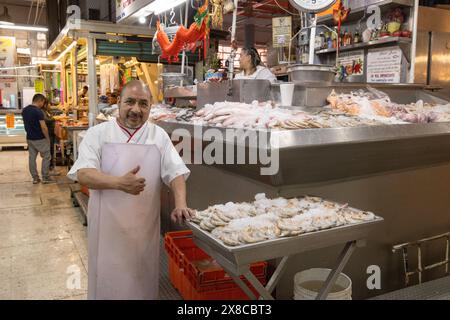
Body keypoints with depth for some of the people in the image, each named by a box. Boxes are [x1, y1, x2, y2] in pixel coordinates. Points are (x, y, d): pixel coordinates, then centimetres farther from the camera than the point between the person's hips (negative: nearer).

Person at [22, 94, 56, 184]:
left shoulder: (24, 110, 6)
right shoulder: (38, 111, -18)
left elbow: (26, 124, 14)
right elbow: (43, 127, -20)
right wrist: (48, 138, -10)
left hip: (29, 138, 7)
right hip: (40, 139, -7)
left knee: (32, 157, 10)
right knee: (46, 157, 5)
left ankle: (35, 178, 16)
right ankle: (45, 178, 7)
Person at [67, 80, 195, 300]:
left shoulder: (158, 135, 5)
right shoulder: (98, 134, -1)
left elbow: (176, 172, 0)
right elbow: (83, 174, -11)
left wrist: (180, 204, -17)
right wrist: (119, 183, -28)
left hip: (145, 225, 2)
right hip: (108, 224, -1)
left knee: (142, 280, 12)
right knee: (108, 281, 10)